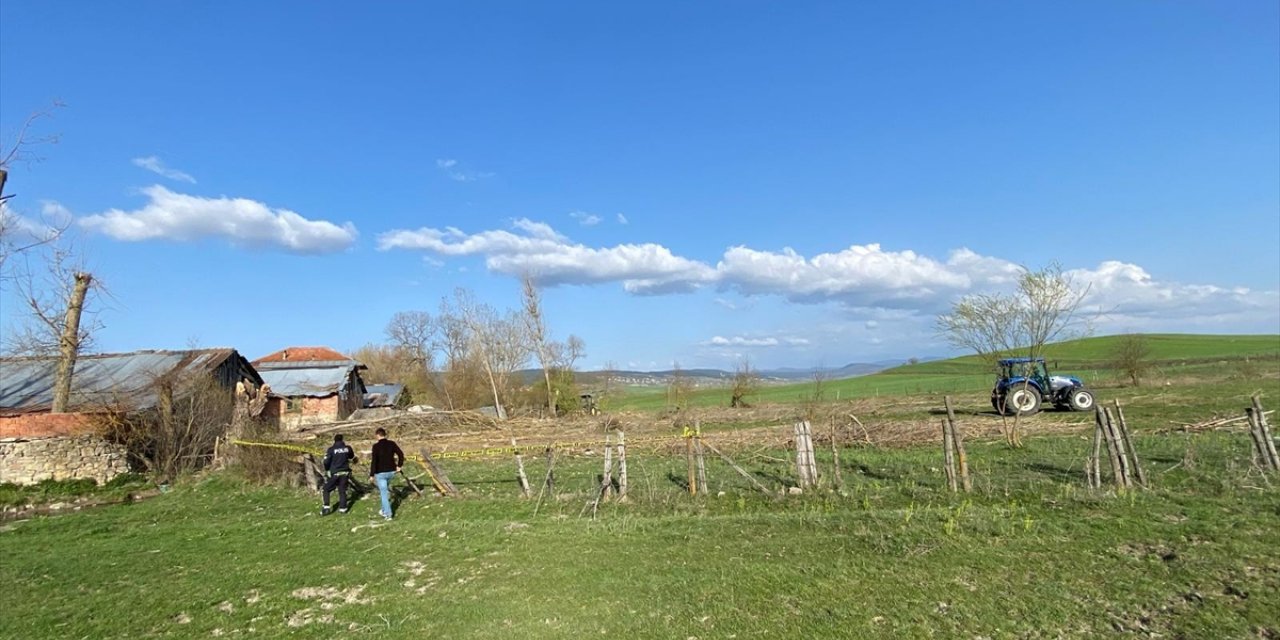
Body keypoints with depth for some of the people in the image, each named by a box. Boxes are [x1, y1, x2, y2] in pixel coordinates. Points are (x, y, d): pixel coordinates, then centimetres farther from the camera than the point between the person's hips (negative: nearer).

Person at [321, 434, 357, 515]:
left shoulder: (331, 449, -9)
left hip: (335, 473, -3)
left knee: (326, 490, 12)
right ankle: (343, 508, 9)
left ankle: (326, 508, 4)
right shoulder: (347, 448, 0)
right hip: (345, 473, 3)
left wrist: (327, 470, 8)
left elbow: (326, 461, -10)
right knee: (342, 491, 11)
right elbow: (352, 457, 18)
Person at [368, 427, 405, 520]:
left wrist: (371, 475, -11)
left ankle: (388, 514, 2)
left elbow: (374, 461, -16)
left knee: (384, 493, 2)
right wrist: (399, 466, 8)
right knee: (385, 490, 27)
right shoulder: (392, 443, -1)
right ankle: (384, 510, 33)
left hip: (380, 473, -5)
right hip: (391, 471, 5)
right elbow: (401, 454, -3)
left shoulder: (376, 446, -13)